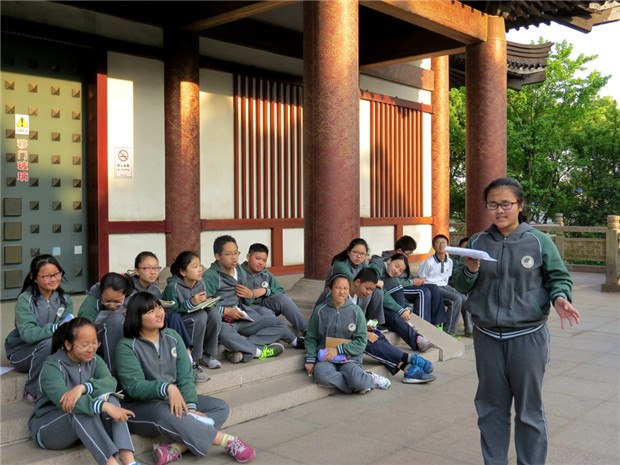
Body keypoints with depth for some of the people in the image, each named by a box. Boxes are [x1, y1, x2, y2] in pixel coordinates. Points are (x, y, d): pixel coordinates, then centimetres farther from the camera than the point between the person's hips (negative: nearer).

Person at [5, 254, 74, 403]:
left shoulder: (65, 299, -4)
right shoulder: (25, 299, -18)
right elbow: (27, 334, -31)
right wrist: (55, 328, -47)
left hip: (52, 351, 3)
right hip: (21, 351, -3)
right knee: (47, 343, -35)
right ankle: (32, 391, -14)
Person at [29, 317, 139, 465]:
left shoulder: (94, 360, -1)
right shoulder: (52, 367, -19)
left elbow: (110, 382, -22)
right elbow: (64, 401, -36)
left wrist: (82, 388, -40)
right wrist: (104, 407, -47)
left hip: (85, 426, 4)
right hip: (46, 427, -4)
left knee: (108, 398, -25)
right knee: (79, 411, -35)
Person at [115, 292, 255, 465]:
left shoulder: (172, 337, 4)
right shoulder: (127, 347, -10)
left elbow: (185, 377, -1)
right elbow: (134, 386, -21)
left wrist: (190, 406, -18)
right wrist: (167, 388, -38)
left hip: (175, 399, 6)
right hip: (141, 406, -6)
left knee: (220, 407, -11)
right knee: (166, 415, -38)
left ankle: (175, 449, -32)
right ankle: (228, 440, -28)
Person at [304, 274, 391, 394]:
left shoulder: (356, 311, 2)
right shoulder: (320, 310, 3)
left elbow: (361, 341, 0)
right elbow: (311, 338, 11)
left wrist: (338, 350, -10)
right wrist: (310, 359, -2)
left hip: (350, 358, -1)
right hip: (326, 358, 2)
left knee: (356, 379, -34)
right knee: (321, 373, -34)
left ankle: (367, 380, 4)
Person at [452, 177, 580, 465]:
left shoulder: (538, 241, -6)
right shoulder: (477, 243, 3)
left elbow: (558, 277, 2)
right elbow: (461, 286, 8)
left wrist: (559, 297, -18)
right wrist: (469, 271, -13)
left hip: (527, 337, -3)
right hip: (487, 337, 3)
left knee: (529, 409, 10)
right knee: (491, 407, 15)